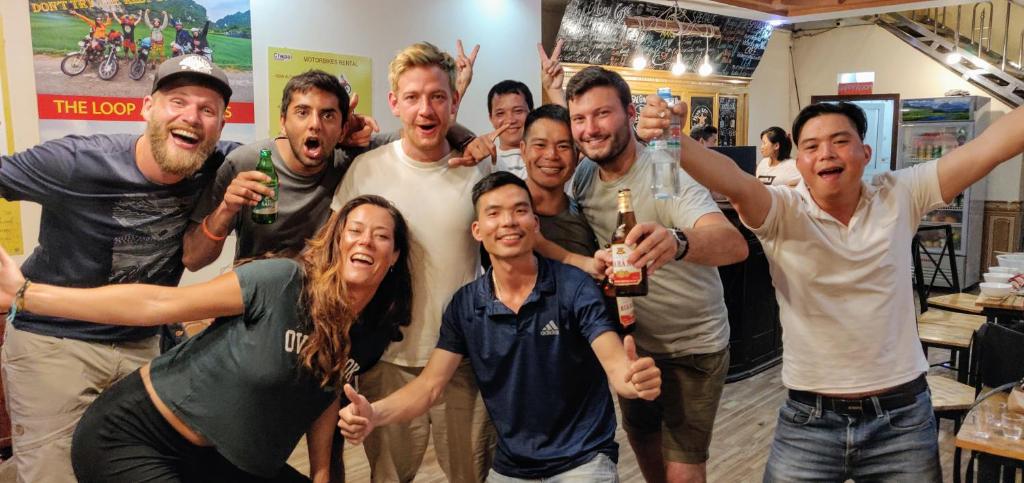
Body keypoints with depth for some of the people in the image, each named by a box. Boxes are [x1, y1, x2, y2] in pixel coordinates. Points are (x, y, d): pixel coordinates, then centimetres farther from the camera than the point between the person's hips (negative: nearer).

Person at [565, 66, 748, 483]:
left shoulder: (668, 175, -24)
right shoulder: (583, 176, -6)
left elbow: (735, 245, -41)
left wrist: (677, 242, -61)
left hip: (693, 348, -5)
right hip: (633, 341, 6)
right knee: (641, 438, 22)